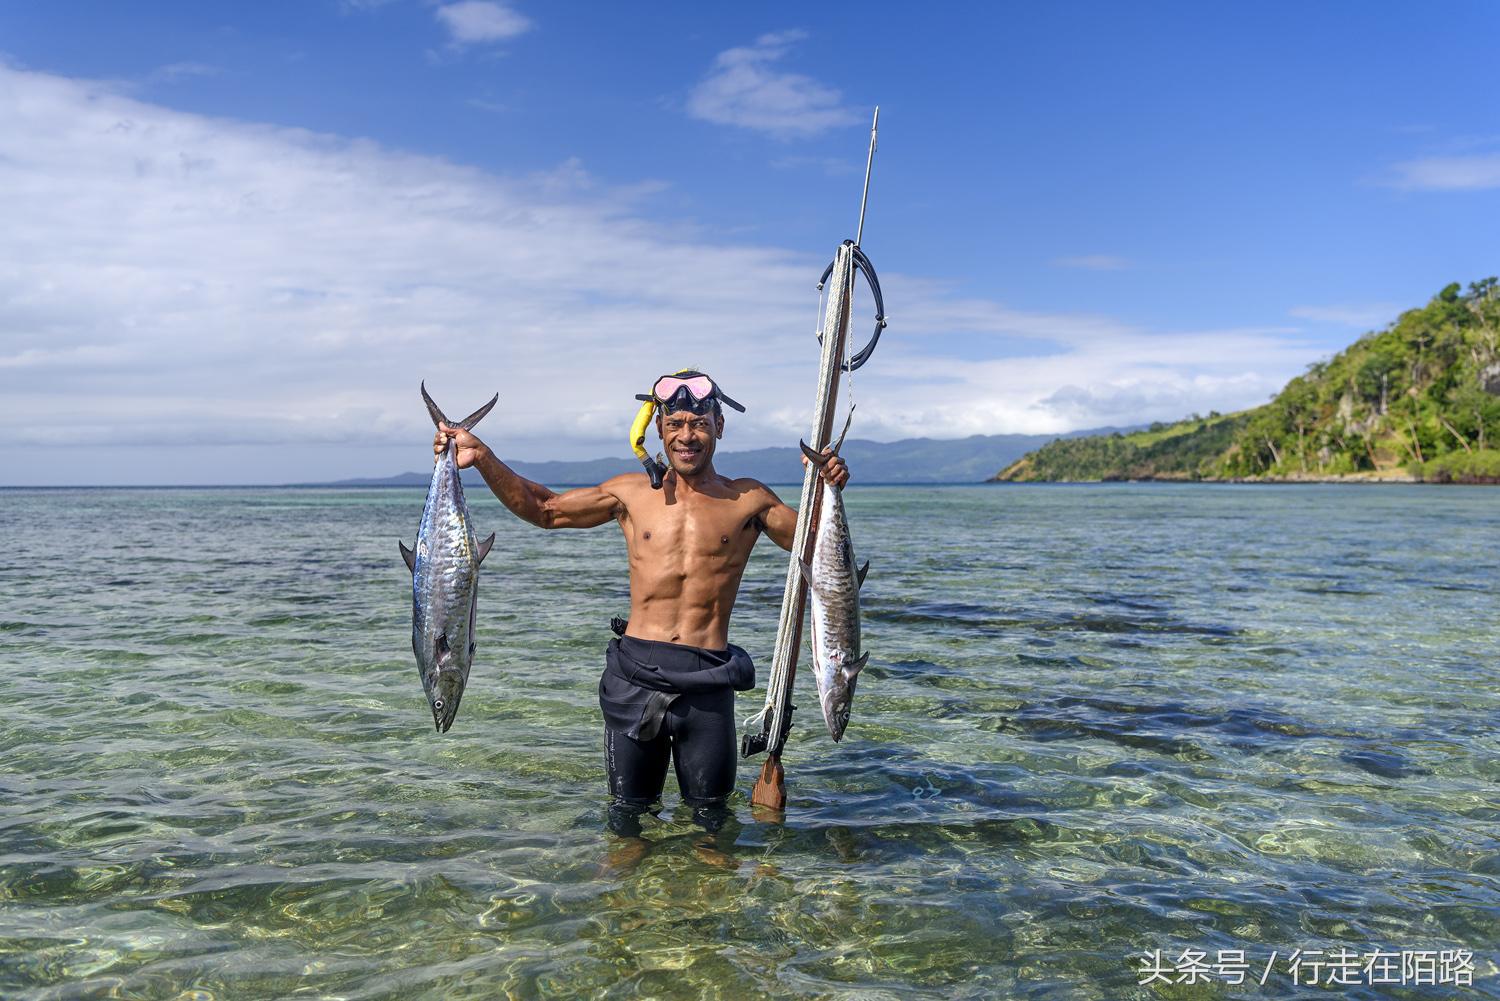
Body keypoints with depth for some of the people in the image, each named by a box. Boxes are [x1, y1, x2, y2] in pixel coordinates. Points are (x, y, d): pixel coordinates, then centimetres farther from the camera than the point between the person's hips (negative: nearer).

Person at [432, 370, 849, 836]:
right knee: (627, 811, 14)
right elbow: (542, 508, 13)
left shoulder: (748, 500, 4)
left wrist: (827, 491, -9)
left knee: (710, 816, 11)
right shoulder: (633, 493, 8)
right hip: (634, 674, 1)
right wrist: (482, 457, 5)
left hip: (707, 683, -1)